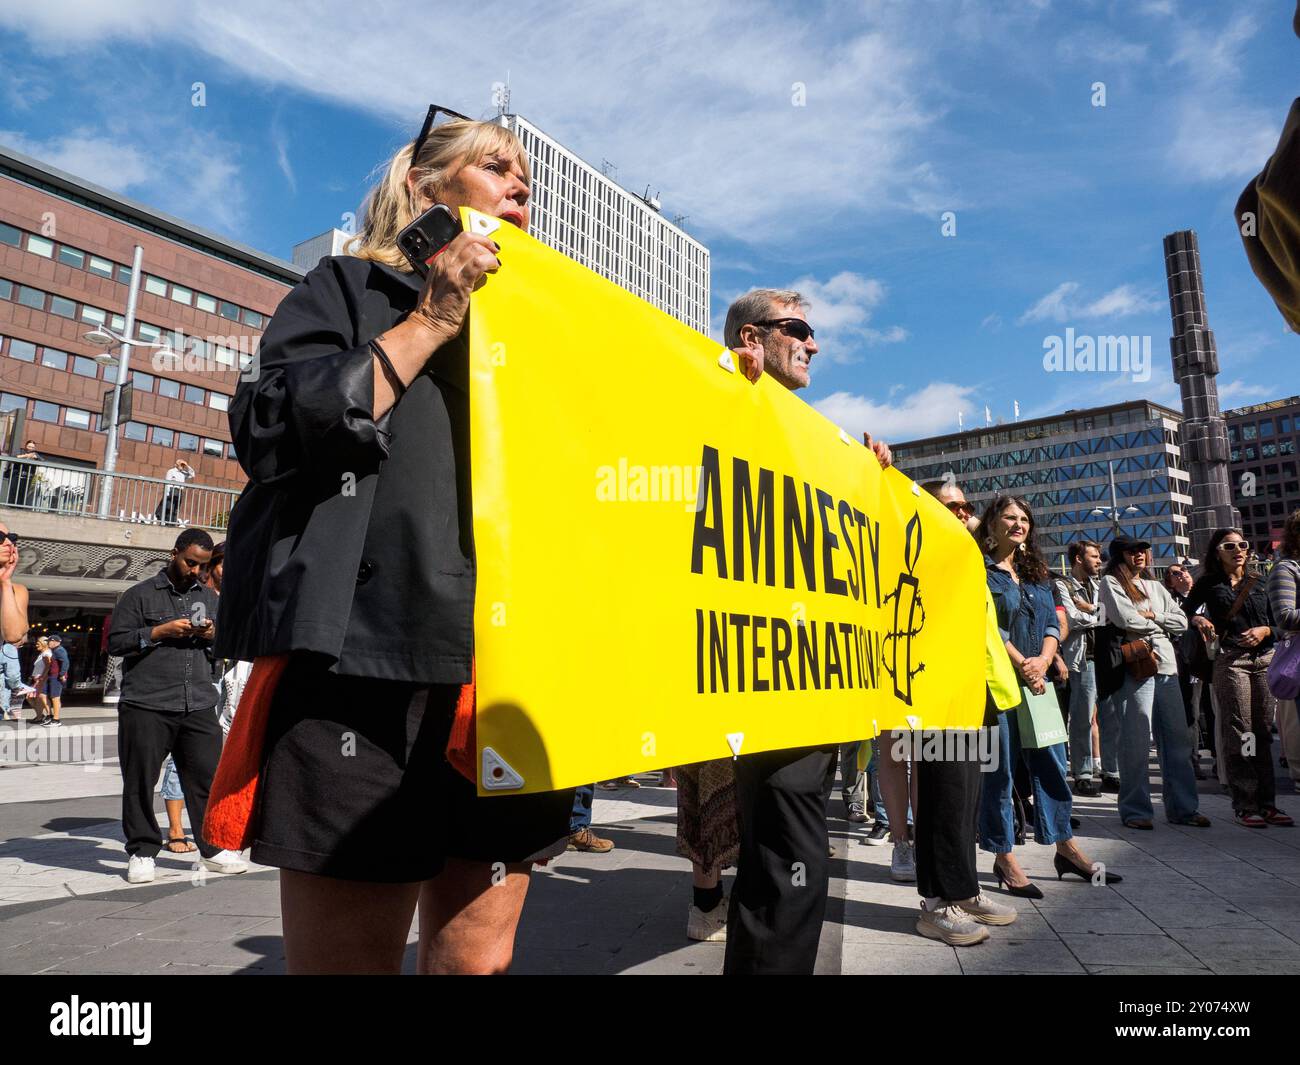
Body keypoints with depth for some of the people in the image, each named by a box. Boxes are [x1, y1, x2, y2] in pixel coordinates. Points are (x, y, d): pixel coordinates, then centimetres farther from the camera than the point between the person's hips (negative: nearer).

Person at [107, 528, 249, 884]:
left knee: (208, 777, 2)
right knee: (140, 781, 3)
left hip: (199, 706, 3)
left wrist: (213, 635, 1)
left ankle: (213, 849, 12)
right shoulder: (140, 594, 5)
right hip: (146, 706, -3)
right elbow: (115, 642, 0)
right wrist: (159, 631, -12)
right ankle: (141, 852, 18)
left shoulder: (209, 597, 18)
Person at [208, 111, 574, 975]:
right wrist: (429, 321, -5)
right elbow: (272, 432, -5)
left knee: (481, 955, 9)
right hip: (366, 661, -4)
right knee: (348, 955, 4)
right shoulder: (353, 288, 10)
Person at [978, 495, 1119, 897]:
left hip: (1036, 680, 6)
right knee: (1000, 769, 0)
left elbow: (1052, 622, 10)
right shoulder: (979, 571, -4)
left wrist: (1043, 659, -7)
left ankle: (1066, 849, 23)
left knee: (1051, 764, 10)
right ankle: (1004, 859, 9)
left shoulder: (1035, 572, 17)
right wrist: (1022, 665, -14)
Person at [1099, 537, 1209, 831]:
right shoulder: (1111, 582, 4)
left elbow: (1182, 622, 13)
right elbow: (1125, 619, -10)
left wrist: (1152, 616, -2)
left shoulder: (1156, 586, 22)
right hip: (1135, 667, -6)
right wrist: (1161, 625, 5)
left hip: (1167, 667, 6)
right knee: (1136, 742, -6)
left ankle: (1182, 807, 15)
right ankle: (1135, 810, 2)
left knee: (1177, 739, 6)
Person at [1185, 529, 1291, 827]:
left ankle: (1267, 802, 15)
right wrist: (1198, 620, -13)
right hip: (1230, 660, -4)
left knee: (1263, 733, 7)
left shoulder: (1259, 583, 14)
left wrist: (1265, 630, -6)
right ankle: (1244, 805, 2)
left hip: (1264, 660, 4)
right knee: (1238, 735, -3)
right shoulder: (1208, 584, 4)